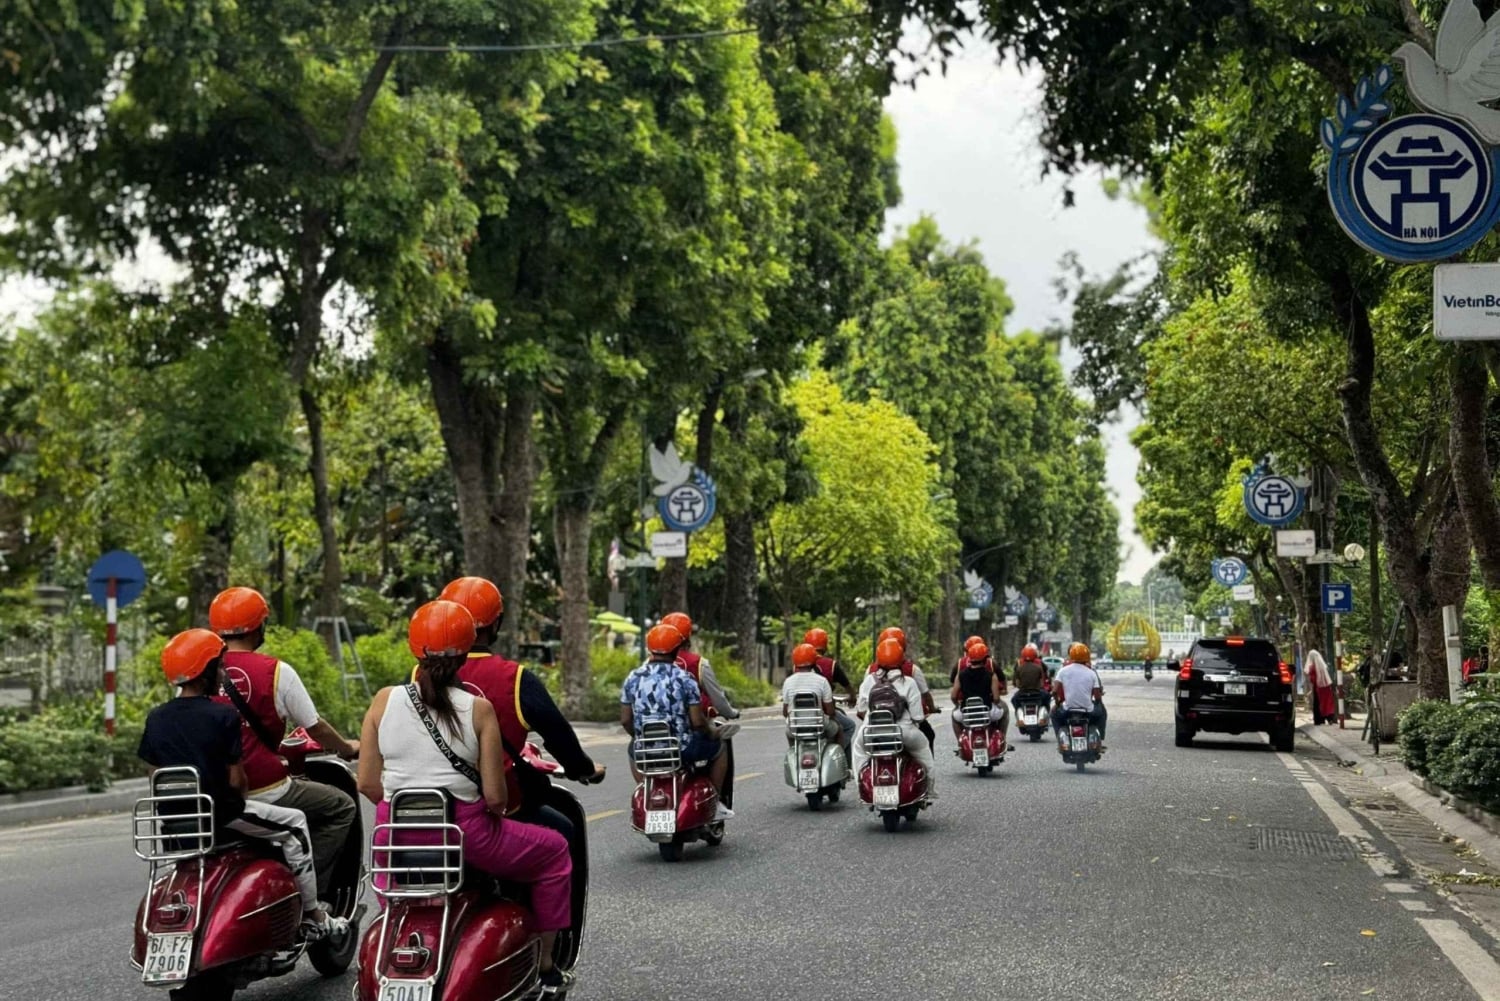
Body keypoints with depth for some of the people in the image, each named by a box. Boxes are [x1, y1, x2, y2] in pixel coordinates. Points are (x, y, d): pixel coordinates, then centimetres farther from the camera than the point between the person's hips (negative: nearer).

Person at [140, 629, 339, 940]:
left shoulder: (156, 718, 2)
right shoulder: (223, 715, -16)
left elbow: (156, 777, 7)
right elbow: (236, 780, -13)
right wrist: (243, 798, 7)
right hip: (221, 813, -7)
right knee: (294, 823, 11)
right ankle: (312, 917, 13)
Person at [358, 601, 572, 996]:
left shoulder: (384, 701, -1)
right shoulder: (478, 709, -8)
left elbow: (367, 784, 1)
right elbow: (494, 796, -10)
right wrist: (494, 813, 12)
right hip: (466, 831, -4)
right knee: (553, 851, 20)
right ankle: (544, 967, 21)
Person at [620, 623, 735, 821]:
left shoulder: (632, 678, -2)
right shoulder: (684, 679, -11)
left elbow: (625, 720, 3)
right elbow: (697, 722, -12)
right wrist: (711, 733, 9)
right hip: (682, 749, -3)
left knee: (633, 750, 38)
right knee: (718, 747, 24)